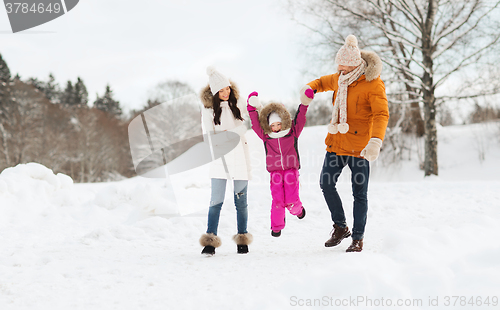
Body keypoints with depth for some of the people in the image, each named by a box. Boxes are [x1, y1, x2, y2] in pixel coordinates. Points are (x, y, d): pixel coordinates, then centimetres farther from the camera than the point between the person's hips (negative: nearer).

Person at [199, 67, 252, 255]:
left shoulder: (236, 106, 13)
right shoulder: (208, 110, 3)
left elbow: (242, 128, 3)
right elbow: (210, 136, -4)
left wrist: (227, 134, -12)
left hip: (239, 157, 2)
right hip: (220, 160, -2)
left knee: (241, 200, 5)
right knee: (216, 201, -7)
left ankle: (242, 240, 13)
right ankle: (210, 242, -5)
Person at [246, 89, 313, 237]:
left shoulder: (292, 133, 2)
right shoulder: (266, 136, 3)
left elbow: (300, 120, -5)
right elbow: (256, 125, -4)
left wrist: (304, 104, -17)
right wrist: (253, 110, -15)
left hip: (291, 170, -1)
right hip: (275, 172, 1)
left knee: (291, 201, -9)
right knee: (278, 200, -8)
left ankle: (297, 209, 28)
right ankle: (277, 226, 9)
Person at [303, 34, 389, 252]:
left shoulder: (372, 84, -14)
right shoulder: (340, 79, 8)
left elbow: (381, 114, -23)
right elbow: (325, 82, 30)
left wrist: (376, 141, -39)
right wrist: (310, 88, 7)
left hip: (359, 147, -6)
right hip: (336, 143, 7)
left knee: (359, 193, 1)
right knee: (326, 183, 4)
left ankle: (358, 238, 12)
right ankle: (340, 227, 21)